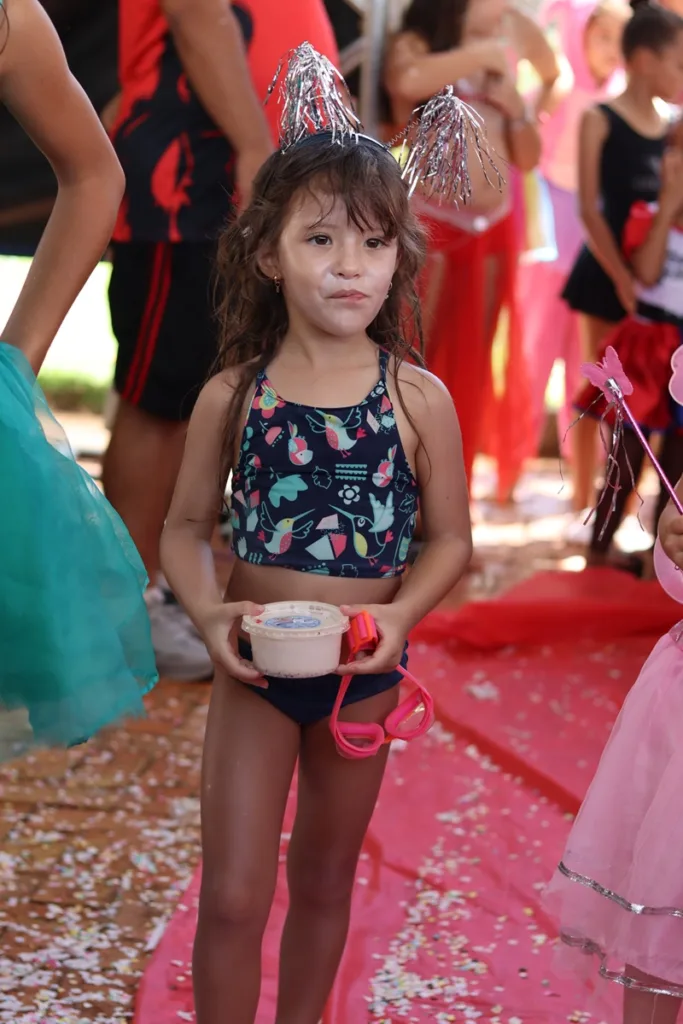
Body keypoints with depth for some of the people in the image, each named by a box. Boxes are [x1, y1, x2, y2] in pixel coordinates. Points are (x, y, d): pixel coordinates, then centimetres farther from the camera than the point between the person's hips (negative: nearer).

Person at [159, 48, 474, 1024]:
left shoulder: (419, 398, -10)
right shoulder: (233, 395, -8)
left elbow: (450, 539, -4)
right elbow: (187, 524, -1)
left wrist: (399, 616, -21)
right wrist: (209, 615, -18)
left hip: (363, 673, 1)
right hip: (255, 668, -1)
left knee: (324, 881, 19)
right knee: (232, 897, 1)